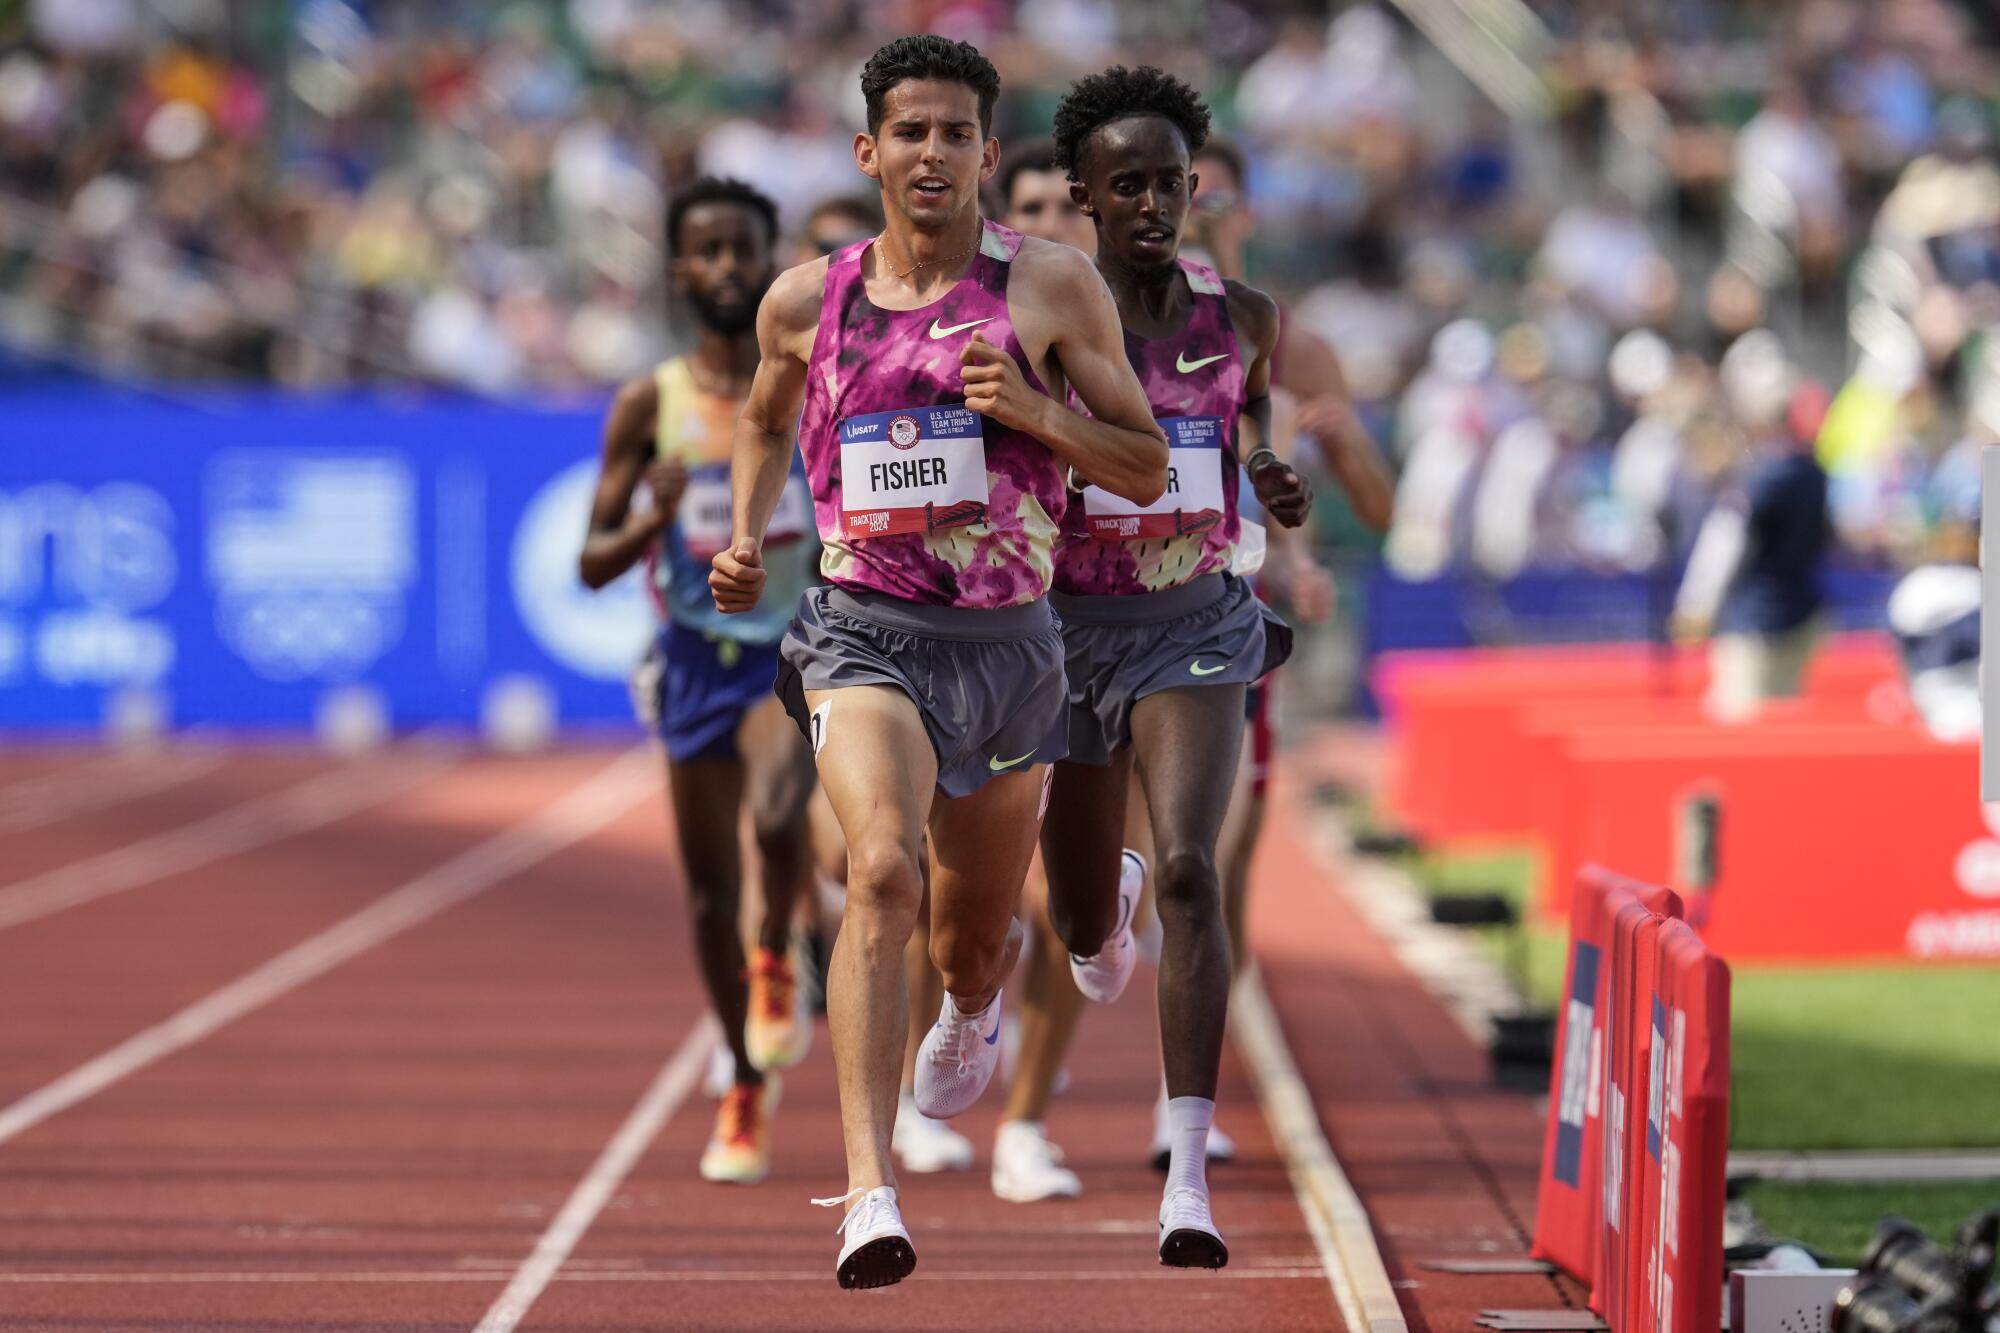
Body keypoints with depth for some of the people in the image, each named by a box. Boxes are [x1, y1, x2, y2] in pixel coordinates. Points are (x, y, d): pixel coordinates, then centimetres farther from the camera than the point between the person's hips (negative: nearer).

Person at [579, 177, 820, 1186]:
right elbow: (594, 564, 1)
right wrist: (654, 520, -19)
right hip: (697, 655, 2)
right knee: (710, 886, 7)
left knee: (779, 803, -33)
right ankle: (747, 1093, 26)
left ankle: (776, 961, -3)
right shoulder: (650, 405, 0)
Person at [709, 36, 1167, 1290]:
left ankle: (974, 1001, 58)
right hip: (863, 632, -1)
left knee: (977, 942, 17)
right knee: (883, 872, -28)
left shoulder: (1053, 285, -2)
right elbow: (765, 419, 25)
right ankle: (872, 1191, -34)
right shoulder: (806, 300, 4)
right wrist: (747, 539, 10)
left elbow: (1147, 470, 1)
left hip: (1007, 643, 1)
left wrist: (1032, 409, -15)